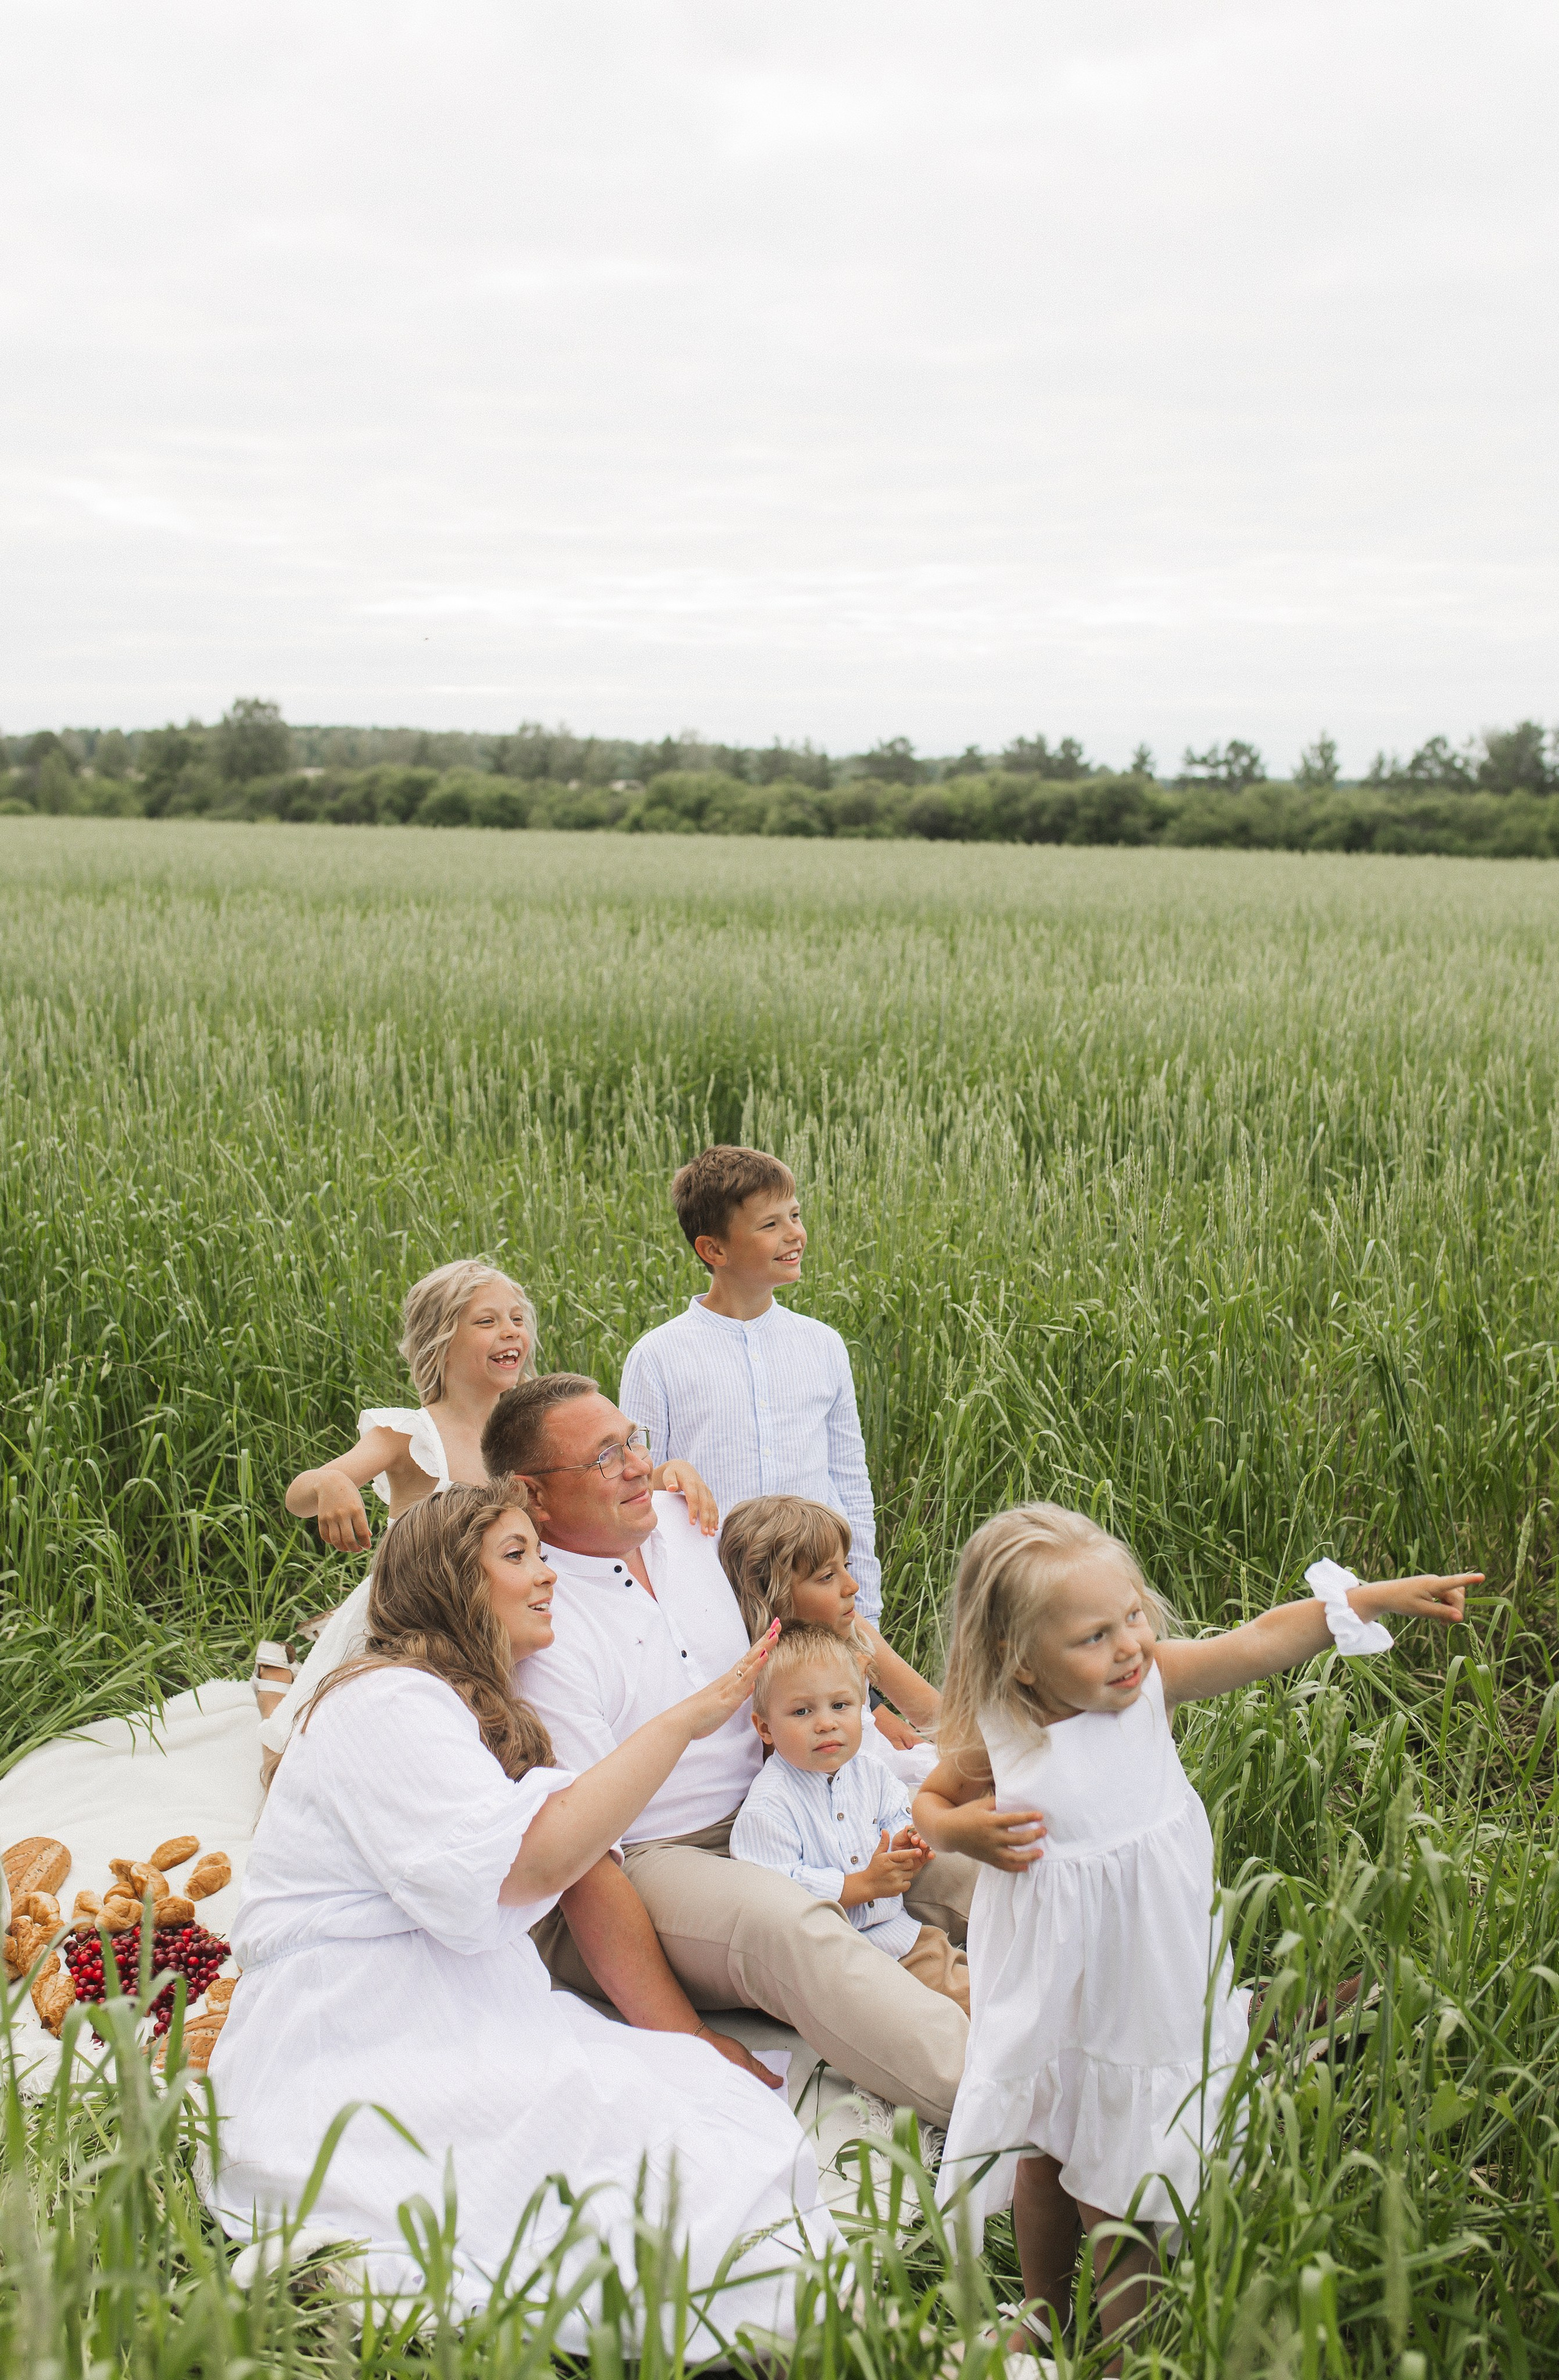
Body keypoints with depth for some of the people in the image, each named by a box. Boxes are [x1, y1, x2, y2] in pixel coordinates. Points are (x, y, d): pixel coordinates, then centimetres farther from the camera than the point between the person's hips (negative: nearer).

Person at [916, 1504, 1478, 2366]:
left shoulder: (1150, 1681, -16)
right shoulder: (993, 1737, -18)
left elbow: (1260, 1642, -12)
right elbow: (930, 1799, 1)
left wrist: (1378, 1597, -14)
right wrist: (964, 1829, -20)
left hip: (1145, 1992, 0)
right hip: (1046, 1995, 0)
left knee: (1117, 2191, 10)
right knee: (1040, 2164, 20)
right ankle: (1044, 2320, 45)